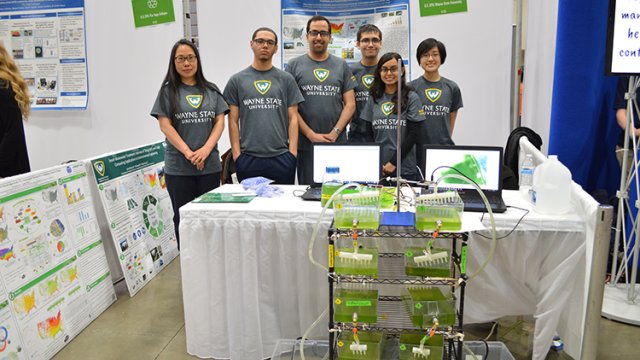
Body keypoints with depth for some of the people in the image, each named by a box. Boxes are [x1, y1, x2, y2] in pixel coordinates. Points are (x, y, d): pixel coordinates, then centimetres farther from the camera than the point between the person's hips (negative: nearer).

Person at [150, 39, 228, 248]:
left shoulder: (211, 90, 10)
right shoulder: (168, 91, 4)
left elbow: (220, 122, 4)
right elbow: (165, 126, -4)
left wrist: (205, 149, -11)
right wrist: (188, 153, -13)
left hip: (210, 165, 2)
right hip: (178, 168, -2)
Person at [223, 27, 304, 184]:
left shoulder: (286, 79, 9)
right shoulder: (237, 81, 8)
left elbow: (293, 118, 6)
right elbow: (233, 121, 6)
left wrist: (293, 152, -3)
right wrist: (236, 154, -2)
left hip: (281, 158, 1)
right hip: (248, 159, 0)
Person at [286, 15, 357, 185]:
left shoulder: (341, 65, 10)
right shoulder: (294, 65, 5)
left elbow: (350, 104, 5)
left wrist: (334, 133, -7)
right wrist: (311, 135, -9)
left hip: (338, 143, 1)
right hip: (305, 144, -1)